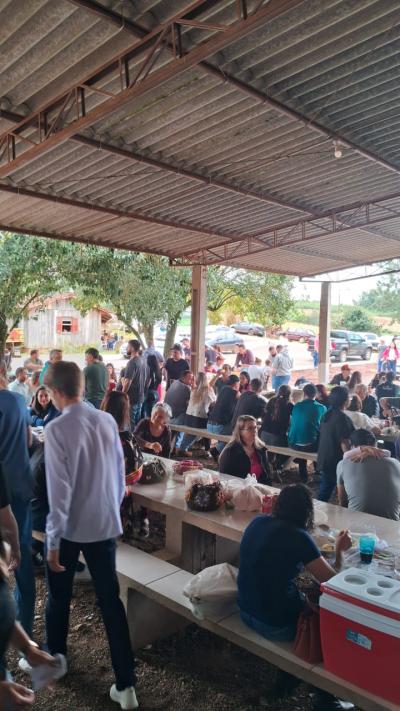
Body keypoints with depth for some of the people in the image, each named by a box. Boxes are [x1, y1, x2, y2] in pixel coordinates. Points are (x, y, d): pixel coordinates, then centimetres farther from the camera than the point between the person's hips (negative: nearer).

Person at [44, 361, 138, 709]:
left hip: (70, 527, -4)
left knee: (59, 598, 22)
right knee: (111, 601, 12)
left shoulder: (58, 429, -20)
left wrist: (53, 541, -10)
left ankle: (54, 660, 46)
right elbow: (120, 473, 4)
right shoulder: (108, 421, -4)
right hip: (105, 524, 4)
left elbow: (60, 489, -19)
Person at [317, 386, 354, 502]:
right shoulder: (342, 418, -20)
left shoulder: (326, 415, 6)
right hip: (337, 462, -8)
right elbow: (344, 443, -22)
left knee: (324, 492, 16)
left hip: (324, 461, 8)